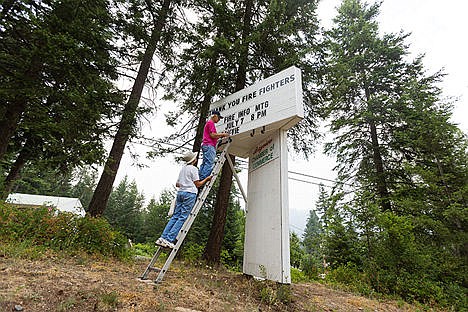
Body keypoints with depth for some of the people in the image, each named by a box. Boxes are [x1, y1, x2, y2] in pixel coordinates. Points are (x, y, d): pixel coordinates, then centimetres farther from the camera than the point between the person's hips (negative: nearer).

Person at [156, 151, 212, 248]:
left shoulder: (183, 169, 18)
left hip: (180, 192, 8)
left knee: (175, 216, 7)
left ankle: (163, 237, 3)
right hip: (190, 194, -8)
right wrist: (206, 179, 7)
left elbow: (177, 184, 21)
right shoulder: (193, 169, -4)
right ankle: (169, 240, -10)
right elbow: (197, 184, -3)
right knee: (183, 217, -6)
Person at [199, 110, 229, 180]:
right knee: (210, 163, -17)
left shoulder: (208, 123, 30)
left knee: (205, 163, 5)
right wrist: (222, 134, -5)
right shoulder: (210, 122, -2)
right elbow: (212, 135, -14)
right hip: (209, 145, -11)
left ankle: (201, 179, 3)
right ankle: (203, 179, -22)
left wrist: (220, 136, 17)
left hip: (206, 145, 11)